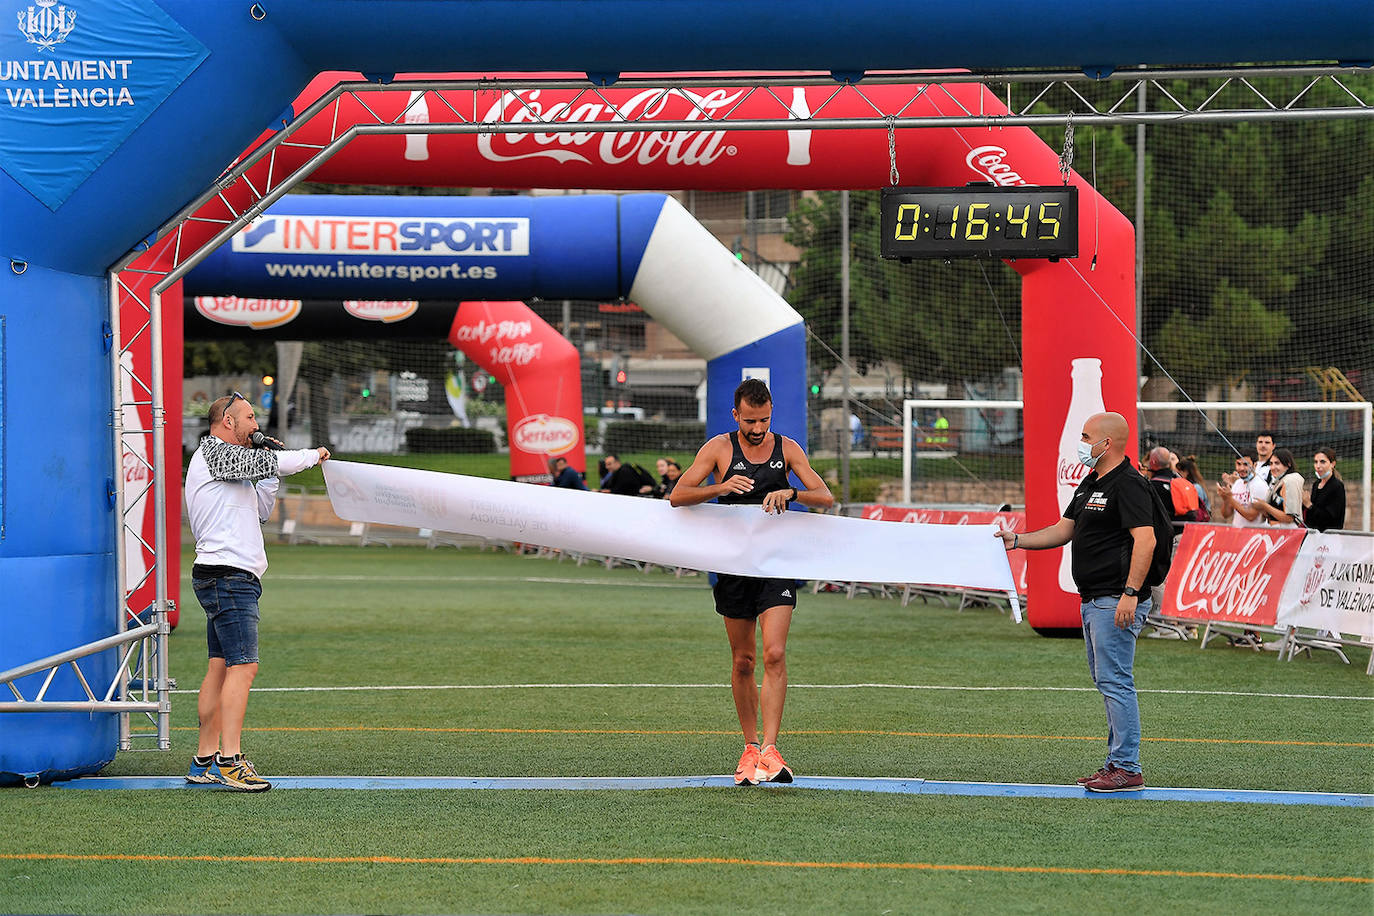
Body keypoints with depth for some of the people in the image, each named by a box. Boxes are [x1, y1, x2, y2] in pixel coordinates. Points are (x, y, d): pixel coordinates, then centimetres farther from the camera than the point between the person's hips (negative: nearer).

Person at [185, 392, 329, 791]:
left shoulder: (226, 459, 24)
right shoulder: (214, 451, -8)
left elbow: (259, 513, 24)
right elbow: (269, 462, -16)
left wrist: (271, 472, 12)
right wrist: (314, 454, 1)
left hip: (222, 579, 11)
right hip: (229, 575, -11)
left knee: (221, 666, 9)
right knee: (243, 665, -15)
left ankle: (205, 760, 10)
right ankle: (229, 760, -20)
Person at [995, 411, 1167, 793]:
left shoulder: (1129, 485, -14)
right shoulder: (1090, 485, 18)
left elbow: (1145, 539, -23)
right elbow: (1064, 530, 24)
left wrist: (1130, 594, -28)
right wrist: (1018, 540, 15)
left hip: (1117, 601, -11)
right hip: (1094, 601, 11)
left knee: (1115, 681, -11)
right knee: (1107, 682, 13)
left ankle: (1127, 769, -10)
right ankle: (1117, 763, 18)